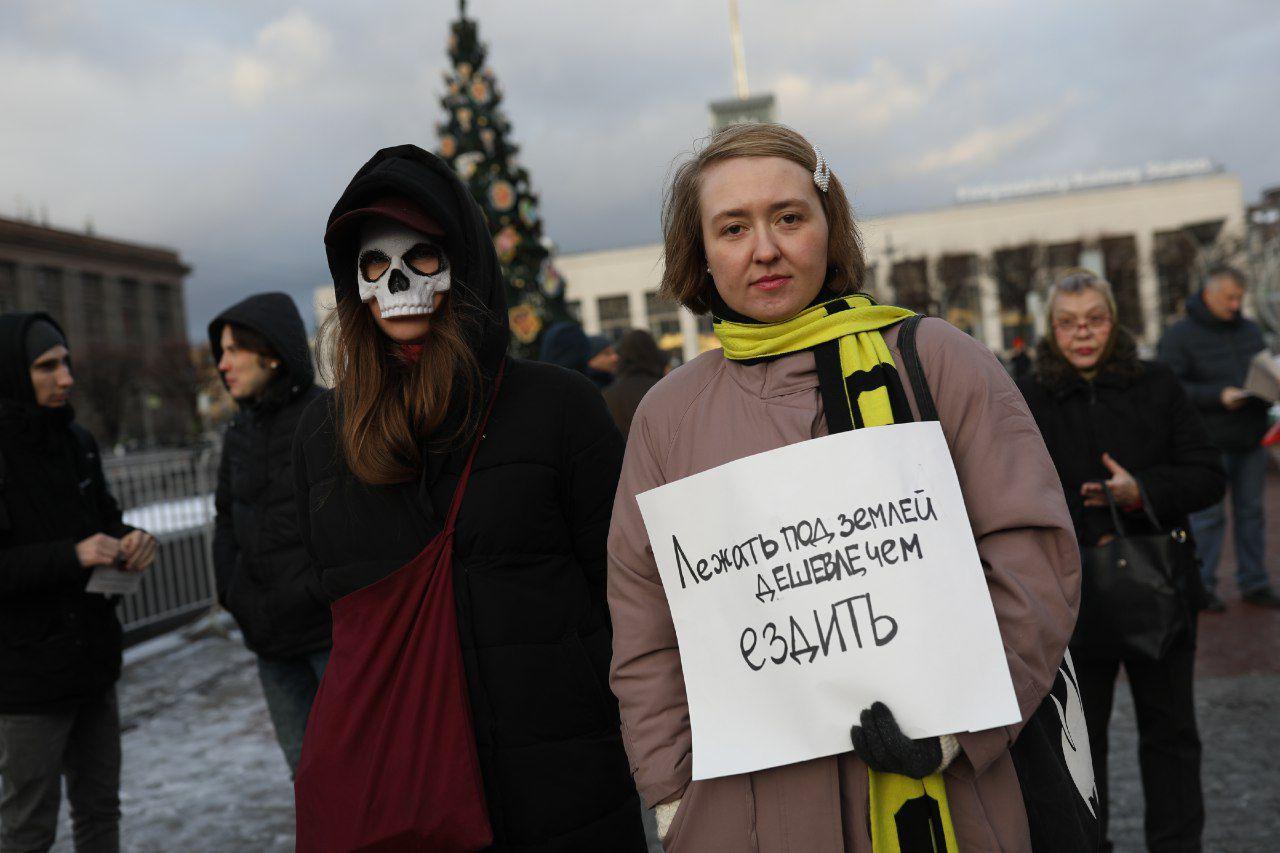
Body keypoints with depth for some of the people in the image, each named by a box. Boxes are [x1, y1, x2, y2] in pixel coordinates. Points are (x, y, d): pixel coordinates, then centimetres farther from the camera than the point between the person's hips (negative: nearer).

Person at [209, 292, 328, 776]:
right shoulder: (240, 433, 10)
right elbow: (227, 517, 18)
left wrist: (321, 588, -15)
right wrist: (230, 589, 5)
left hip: (335, 627, -6)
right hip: (271, 636, 6)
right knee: (305, 762, 14)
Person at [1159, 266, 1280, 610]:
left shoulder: (1250, 330, 13)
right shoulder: (1179, 335, -7)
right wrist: (1218, 396, -22)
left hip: (1250, 440, 6)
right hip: (1209, 443, -6)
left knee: (1251, 511, 11)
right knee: (1207, 516, -1)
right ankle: (1201, 586, 9)